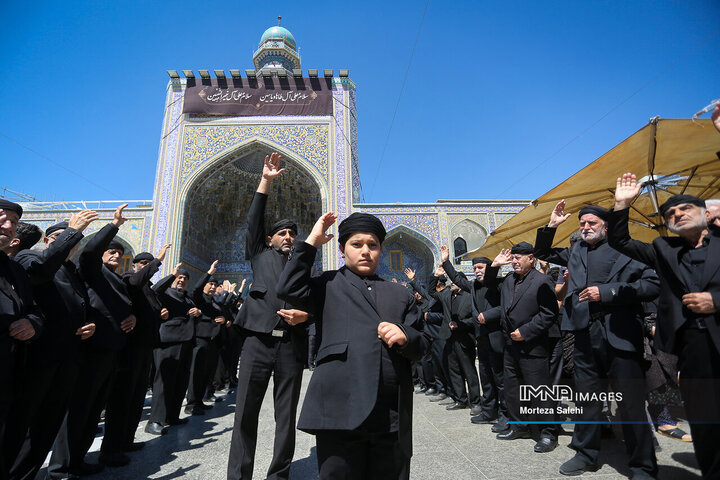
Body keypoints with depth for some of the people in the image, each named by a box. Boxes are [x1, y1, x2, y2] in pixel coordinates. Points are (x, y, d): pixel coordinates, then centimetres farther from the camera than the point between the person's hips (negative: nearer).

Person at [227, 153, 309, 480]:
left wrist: (306, 315, -10)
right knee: (245, 413, 1)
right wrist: (265, 181, 2)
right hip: (258, 340, -1)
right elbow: (254, 220, 6)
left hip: (292, 344, 1)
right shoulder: (261, 255, 16)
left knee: (286, 416, 7)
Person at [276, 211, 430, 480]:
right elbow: (289, 289, -7)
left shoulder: (400, 294, 18)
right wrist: (312, 242, -2)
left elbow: (422, 346, 15)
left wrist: (405, 337, -8)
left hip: (393, 415, 3)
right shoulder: (329, 285, 11)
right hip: (341, 410, -2)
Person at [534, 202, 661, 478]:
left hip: (620, 334, -5)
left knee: (632, 404, 4)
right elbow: (543, 253, 27)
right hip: (585, 334, 5)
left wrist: (607, 292, -15)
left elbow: (653, 284, -9)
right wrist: (551, 226, 14)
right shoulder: (576, 252, 16)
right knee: (587, 399, 15)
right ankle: (586, 454, 29)